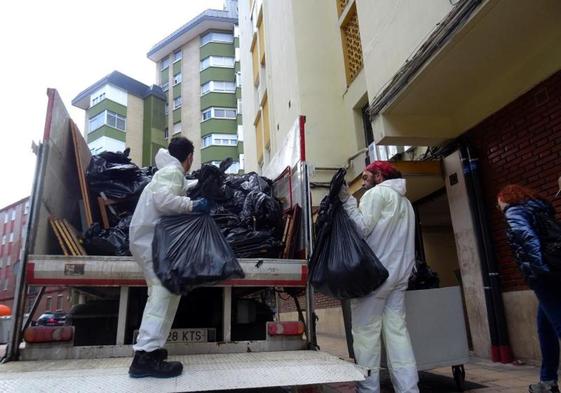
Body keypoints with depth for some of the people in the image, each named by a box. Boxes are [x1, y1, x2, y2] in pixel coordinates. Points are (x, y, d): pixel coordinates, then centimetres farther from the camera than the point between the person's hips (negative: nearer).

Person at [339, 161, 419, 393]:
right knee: (397, 329, 6)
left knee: (365, 331, -4)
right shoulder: (405, 201, 25)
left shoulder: (376, 193, -1)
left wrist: (347, 201, -9)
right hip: (401, 271, 8)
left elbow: (362, 228, -13)